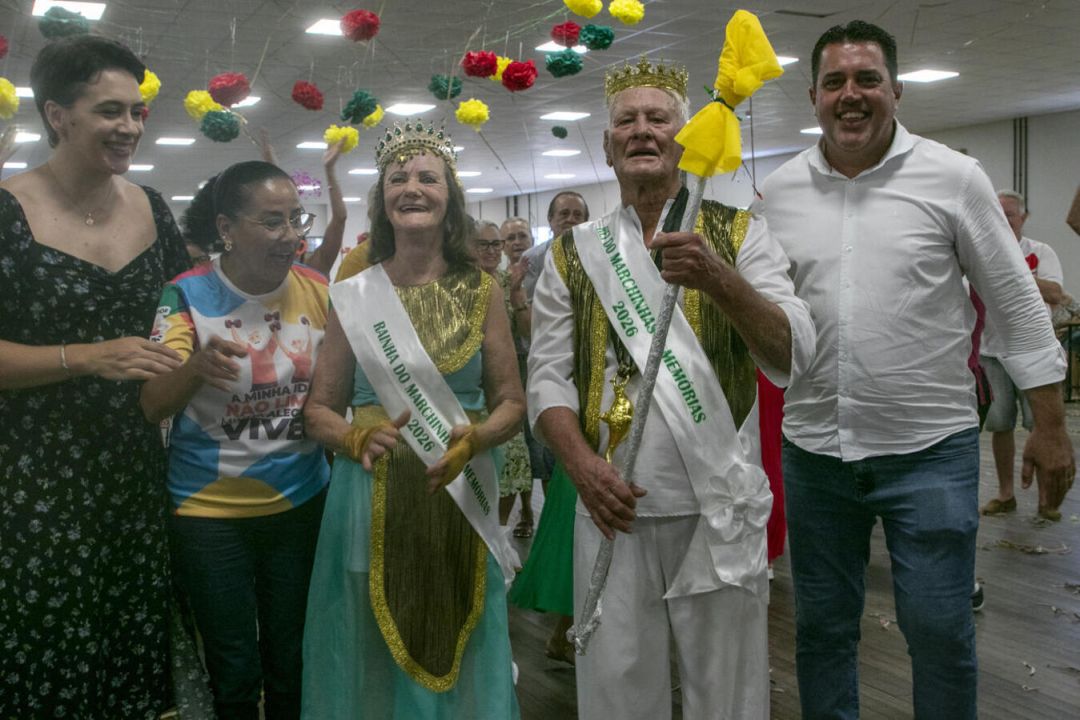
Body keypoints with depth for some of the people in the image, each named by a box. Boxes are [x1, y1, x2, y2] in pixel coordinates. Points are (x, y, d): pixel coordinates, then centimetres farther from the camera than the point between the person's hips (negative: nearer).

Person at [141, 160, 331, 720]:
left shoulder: (318, 291, -5)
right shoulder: (188, 296, -12)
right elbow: (152, 407, -21)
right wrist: (197, 367, -41)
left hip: (301, 502, 3)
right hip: (208, 511, -2)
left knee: (292, 664, 15)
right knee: (235, 674, 8)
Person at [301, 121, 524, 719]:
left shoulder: (481, 292, 3)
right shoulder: (354, 296, 1)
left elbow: (511, 403, 4)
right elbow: (318, 410, 3)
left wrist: (472, 440, -17)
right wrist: (356, 438, -17)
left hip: (460, 502, 1)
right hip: (372, 501, 0)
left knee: (456, 658, 11)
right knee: (375, 660, 9)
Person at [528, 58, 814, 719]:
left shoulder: (738, 236, 2)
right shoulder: (574, 255, 8)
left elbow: (792, 356, -9)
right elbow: (549, 377, 4)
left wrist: (719, 279, -26)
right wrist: (582, 462, -14)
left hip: (720, 511, -1)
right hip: (616, 508, 1)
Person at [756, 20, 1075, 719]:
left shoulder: (954, 177, -3)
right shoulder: (779, 191, 4)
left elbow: (1017, 305, -1)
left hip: (930, 446, -2)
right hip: (814, 446, 3)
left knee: (939, 631, 5)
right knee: (821, 628, 15)